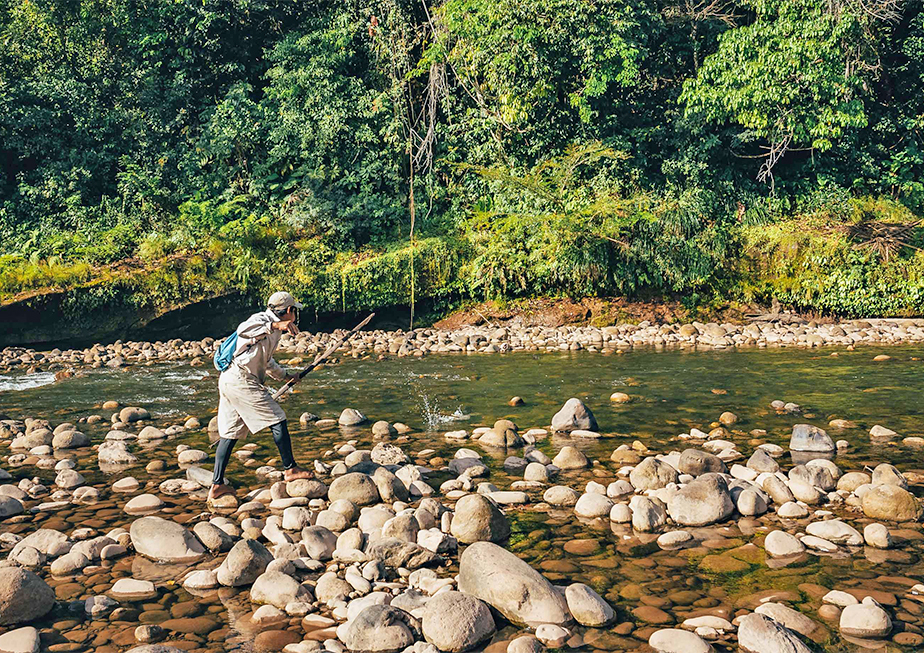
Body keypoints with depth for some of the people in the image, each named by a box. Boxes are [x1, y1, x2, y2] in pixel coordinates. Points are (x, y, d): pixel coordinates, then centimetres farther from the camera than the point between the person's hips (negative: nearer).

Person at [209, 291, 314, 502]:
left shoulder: (271, 328, 23)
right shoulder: (263, 319, -8)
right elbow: (244, 329, -32)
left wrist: (284, 376, 50)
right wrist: (275, 326, -43)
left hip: (228, 381, 10)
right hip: (241, 380, -10)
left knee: (229, 433, 10)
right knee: (277, 420, -2)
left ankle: (216, 485, 9)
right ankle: (290, 469, 8)